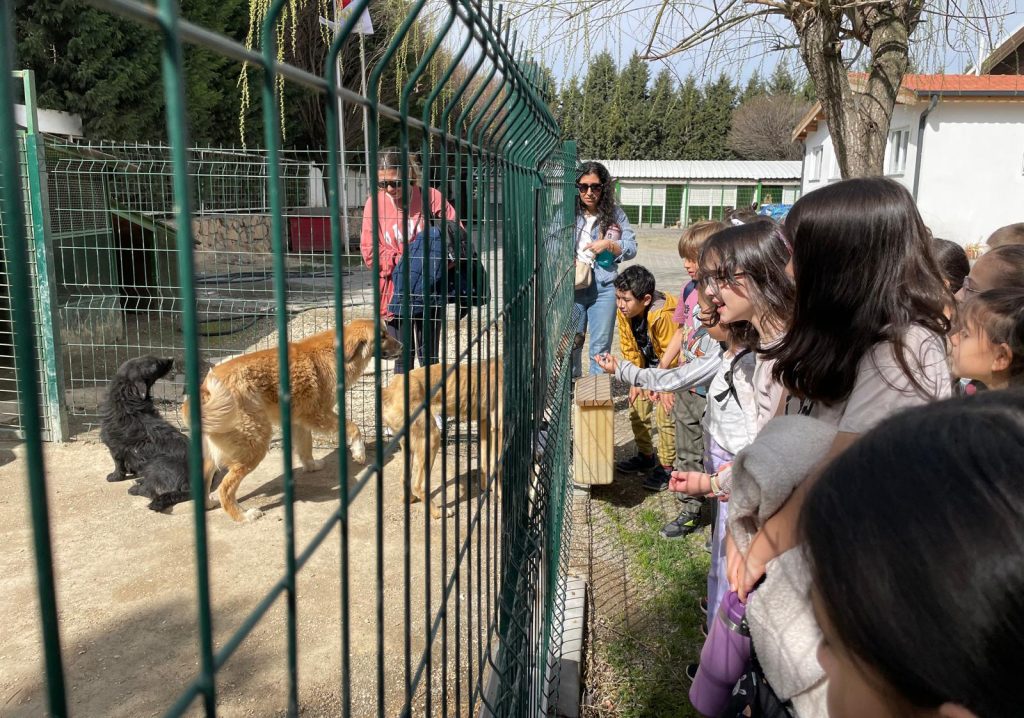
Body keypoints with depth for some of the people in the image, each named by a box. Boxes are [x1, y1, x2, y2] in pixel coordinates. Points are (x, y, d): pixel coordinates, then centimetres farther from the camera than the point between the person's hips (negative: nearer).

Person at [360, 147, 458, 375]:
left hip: (429, 290, -1)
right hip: (396, 291, 1)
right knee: (403, 358, 8)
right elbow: (370, 251, -3)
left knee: (429, 357, 7)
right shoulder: (375, 203, -4)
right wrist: (401, 261, -15)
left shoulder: (431, 198, -8)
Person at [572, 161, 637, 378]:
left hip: (603, 288, 1)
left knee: (600, 346, 8)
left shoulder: (614, 214, 3)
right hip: (572, 286, 0)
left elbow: (632, 247, 5)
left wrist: (609, 244, -10)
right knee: (571, 342, 9)